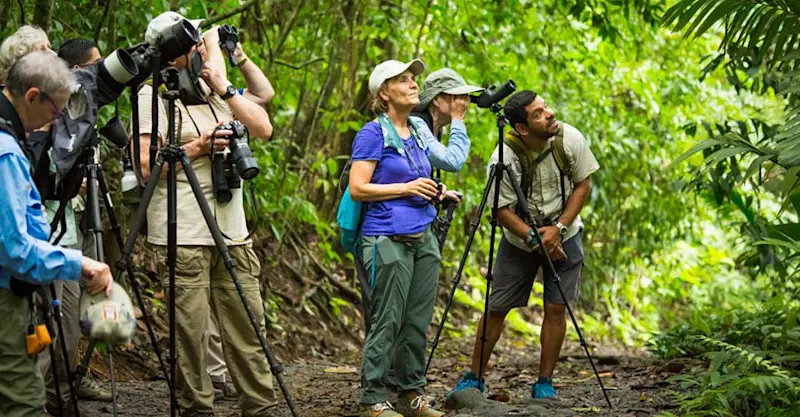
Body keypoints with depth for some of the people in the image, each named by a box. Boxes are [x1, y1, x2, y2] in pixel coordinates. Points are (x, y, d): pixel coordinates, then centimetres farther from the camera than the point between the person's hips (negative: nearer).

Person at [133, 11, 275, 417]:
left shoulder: (211, 90, 18)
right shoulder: (153, 96, -2)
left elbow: (264, 128, 9)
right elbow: (145, 165, -10)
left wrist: (224, 89, 2)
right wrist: (197, 148, -12)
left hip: (231, 230, 6)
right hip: (184, 234, -6)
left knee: (247, 323, 5)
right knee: (191, 330, -4)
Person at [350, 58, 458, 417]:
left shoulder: (418, 135, 16)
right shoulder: (373, 134, -7)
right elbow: (358, 189, -13)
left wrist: (436, 194, 8)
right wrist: (407, 188, -15)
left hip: (423, 238, 8)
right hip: (388, 239, -8)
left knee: (418, 322, 8)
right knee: (386, 323, -6)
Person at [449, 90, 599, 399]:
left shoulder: (570, 139, -18)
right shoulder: (504, 158, -25)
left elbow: (583, 184, -8)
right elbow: (501, 209, -18)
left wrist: (559, 228, -17)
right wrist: (532, 237, -30)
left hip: (564, 236, 1)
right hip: (518, 239, -1)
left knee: (555, 308, -3)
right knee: (496, 308, 0)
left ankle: (544, 383, 7)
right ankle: (473, 378, 13)